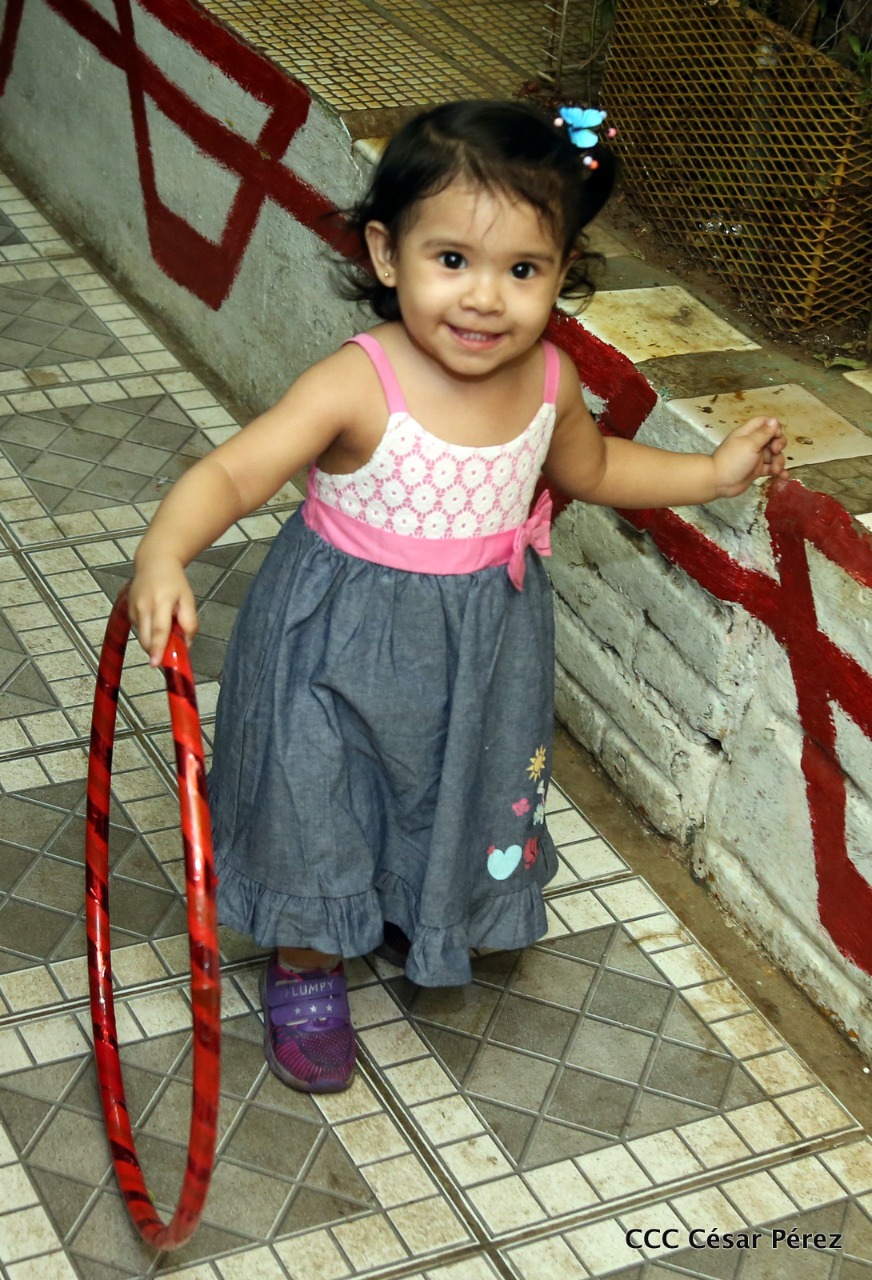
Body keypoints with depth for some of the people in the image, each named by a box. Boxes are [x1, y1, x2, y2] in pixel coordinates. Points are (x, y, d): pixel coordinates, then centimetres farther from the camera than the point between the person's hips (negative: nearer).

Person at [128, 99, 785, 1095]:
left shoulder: (548, 380, -11)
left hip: (483, 647, 5)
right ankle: (306, 974, 41)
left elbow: (590, 468, 11)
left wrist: (715, 472, 6)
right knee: (316, 802, 12)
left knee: (460, 799, 24)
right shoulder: (357, 387, -28)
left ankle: (431, 926, 57)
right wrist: (164, 554, -53)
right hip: (341, 643, -4)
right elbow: (234, 473, -34)